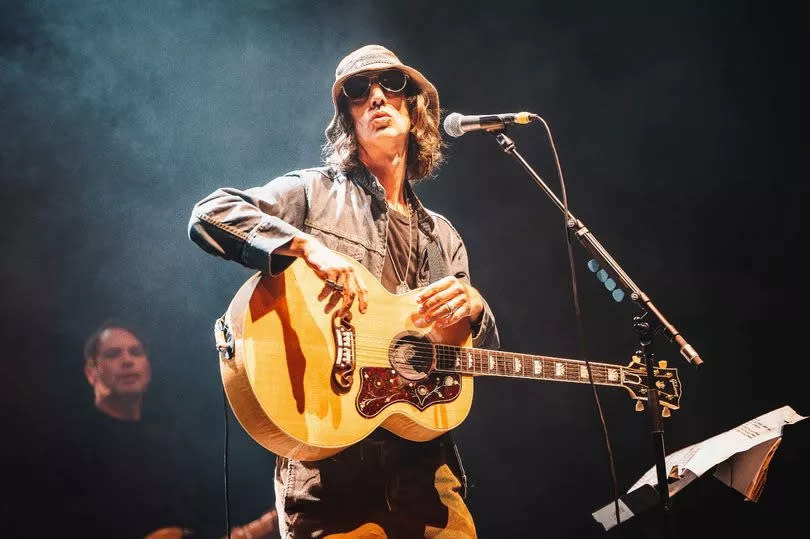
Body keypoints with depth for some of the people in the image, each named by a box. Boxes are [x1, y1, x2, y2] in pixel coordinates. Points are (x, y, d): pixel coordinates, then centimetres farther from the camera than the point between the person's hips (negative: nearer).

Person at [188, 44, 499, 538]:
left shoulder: (443, 236, 18)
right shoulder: (313, 193, 3)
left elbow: (483, 357, 19)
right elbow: (209, 216, -12)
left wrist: (474, 308, -4)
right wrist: (308, 245, -24)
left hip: (425, 463, 5)